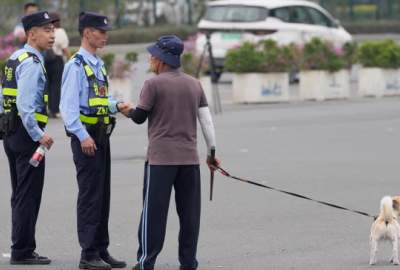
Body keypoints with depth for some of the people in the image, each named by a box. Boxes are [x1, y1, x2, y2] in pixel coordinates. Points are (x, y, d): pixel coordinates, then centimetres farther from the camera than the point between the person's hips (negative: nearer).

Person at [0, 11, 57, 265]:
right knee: (29, 195, -5)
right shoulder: (32, 63, -15)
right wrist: (38, 135, -21)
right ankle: (23, 251, -3)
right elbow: (25, 104, -24)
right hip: (27, 134, -10)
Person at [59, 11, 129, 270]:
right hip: (85, 136, -9)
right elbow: (68, 105, -18)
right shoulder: (76, 65, -12)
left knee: (103, 195, 12)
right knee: (90, 195, -6)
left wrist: (116, 105, 3)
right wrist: (83, 136, -23)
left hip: (102, 135, 9)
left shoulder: (99, 64, 15)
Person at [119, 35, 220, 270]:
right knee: (189, 211, 8)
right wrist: (212, 151, 14)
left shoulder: (153, 84, -6)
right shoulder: (194, 84, 9)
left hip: (160, 157, -4)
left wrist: (128, 111, 20)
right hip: (190, 158, 4)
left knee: (154, 210, 1)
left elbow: (140, 117, -2)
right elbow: (207, 120, 8)